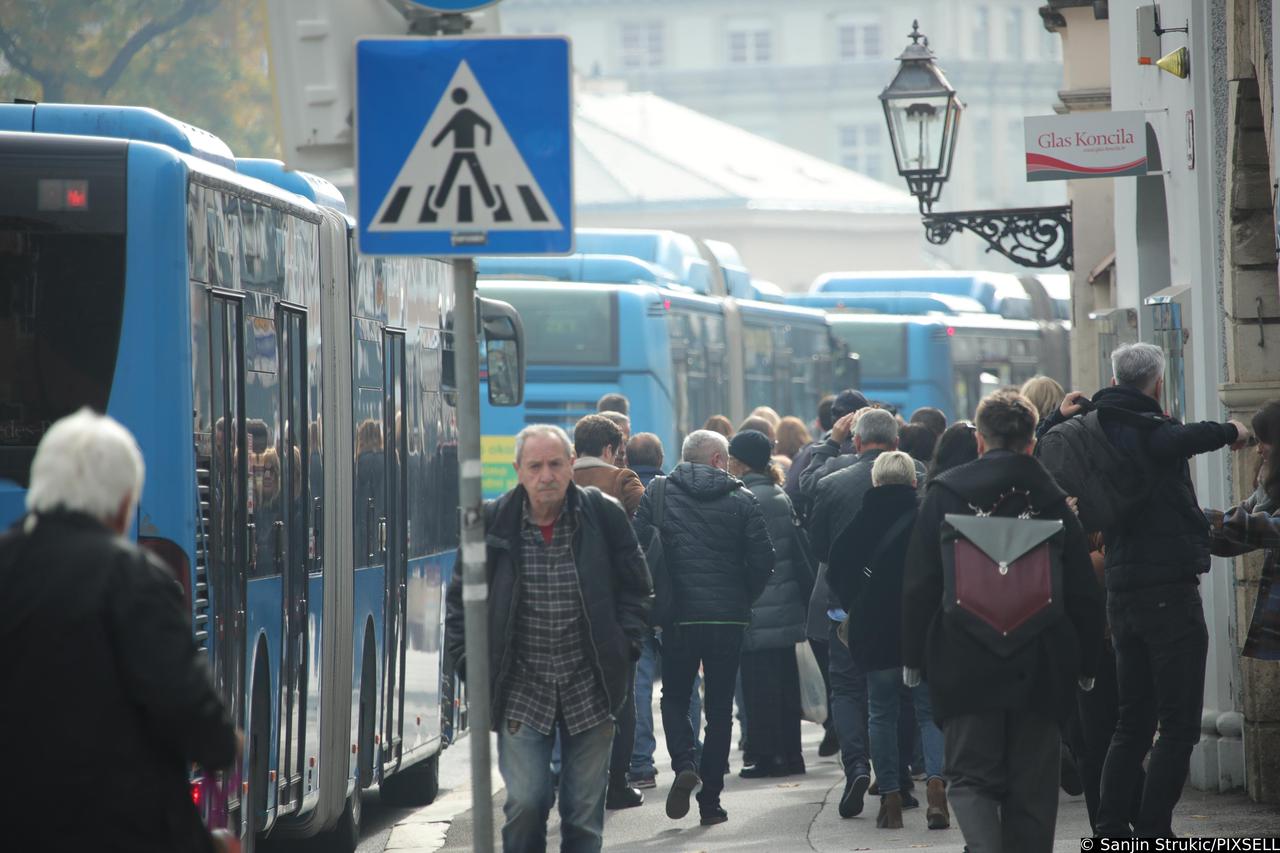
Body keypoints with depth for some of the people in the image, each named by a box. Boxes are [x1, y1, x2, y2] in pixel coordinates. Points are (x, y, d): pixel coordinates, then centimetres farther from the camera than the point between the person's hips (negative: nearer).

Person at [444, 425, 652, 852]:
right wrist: (469, 662, 0)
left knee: (585, 811, 5)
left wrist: (625, 647, -1)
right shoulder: (492, 523, -2)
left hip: (590, 689, 1)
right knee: (524, 803, -9)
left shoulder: (604, 515, -1)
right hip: (522, 690, -1)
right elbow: (461, 598, 7)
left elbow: (636, 588, 8)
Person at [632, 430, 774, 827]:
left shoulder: (656, 495, 0)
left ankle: (684, 765, -11)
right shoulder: (742, 500, 1)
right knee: (719, 707, 9)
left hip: (676, 616, 0)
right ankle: (710, 800, 7)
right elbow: (763, 560, -3)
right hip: (728, 616, 0)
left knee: (675, 698, 16)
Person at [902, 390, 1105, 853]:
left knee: (971, 778, 3)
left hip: (966, 664, -1)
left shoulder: (944, 493, -2)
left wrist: (914, 658, 5)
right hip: (1040, 671, 1)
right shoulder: (1053, 499, 2)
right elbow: (1084, 592, 4)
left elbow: (919, 584, -2)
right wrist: (1086, 665, 13)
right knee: (1032, 788, 9)